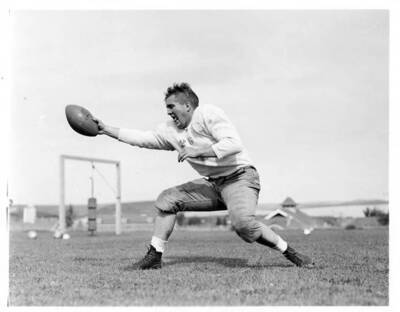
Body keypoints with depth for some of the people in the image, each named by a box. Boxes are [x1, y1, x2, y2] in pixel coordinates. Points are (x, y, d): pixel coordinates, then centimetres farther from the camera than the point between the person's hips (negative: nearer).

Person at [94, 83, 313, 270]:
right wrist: (106, 129, 12)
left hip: (240, 177, -8)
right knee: (166, 199, 0)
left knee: (242, 223, -33)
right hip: (212, 183, 8)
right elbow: (142, 138, 15)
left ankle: (290, 253, -15)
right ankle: (154, 257, 6)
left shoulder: (208, 115, -12)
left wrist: (198, 151, -25)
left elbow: (234, 144, -24)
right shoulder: (171, 130, 10)